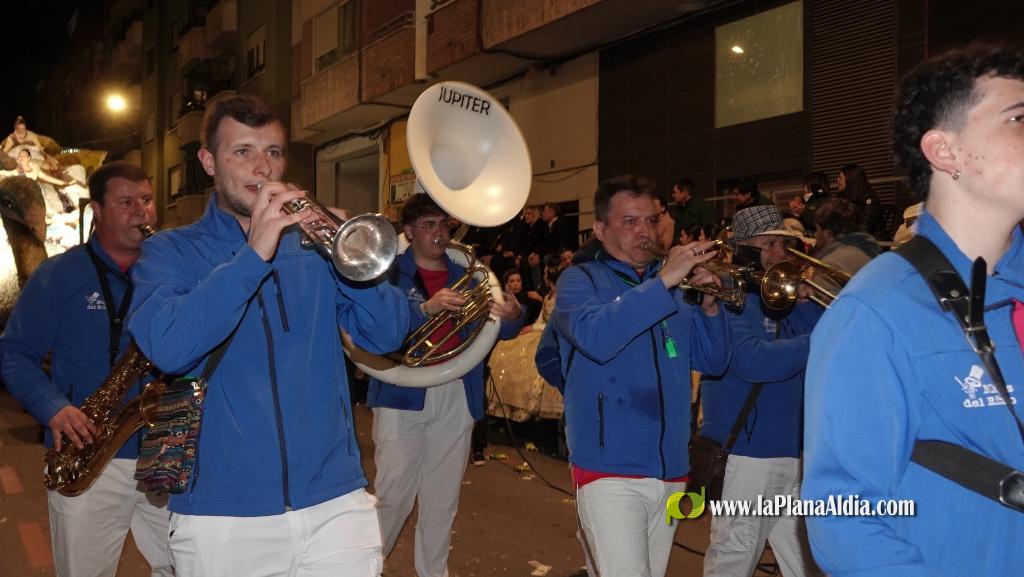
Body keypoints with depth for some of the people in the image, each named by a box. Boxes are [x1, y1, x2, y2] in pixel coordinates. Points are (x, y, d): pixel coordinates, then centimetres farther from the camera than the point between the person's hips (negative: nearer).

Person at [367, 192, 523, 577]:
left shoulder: (465, 275, 12)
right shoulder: (391, 273, 0)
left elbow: (499, 329, 6)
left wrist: (512, 316, -17)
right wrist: (426, 308, -30)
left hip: (457, 397, 4)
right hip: (403, 395, -4)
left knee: (443, 497, 11)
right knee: (393, 494, -1)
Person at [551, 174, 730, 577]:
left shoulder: (675, 285, 12)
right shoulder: (580, 280, -2)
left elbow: (713, 362, 9)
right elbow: (595, 337, -24)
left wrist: (710, 306, -7)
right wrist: (663, 281, -25)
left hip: (670, 471, 6)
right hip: (610, 470, -5)